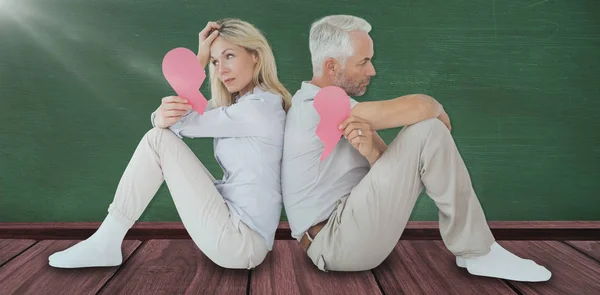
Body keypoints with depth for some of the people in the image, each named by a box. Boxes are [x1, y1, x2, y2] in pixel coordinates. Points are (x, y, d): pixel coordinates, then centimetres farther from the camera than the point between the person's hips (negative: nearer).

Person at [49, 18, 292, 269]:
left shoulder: (258, 108, -16)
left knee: (158, 141, -9)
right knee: (162, 133, 12)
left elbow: (182, 123, -11)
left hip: (241, 242, -9)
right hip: (237, 229, 9)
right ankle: (105, 242, 15)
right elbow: (169, 119, 2)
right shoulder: (236, 103, 12)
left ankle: (105, 244, 0)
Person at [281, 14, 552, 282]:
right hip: (334, 242, -10)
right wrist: (438, 109, -1)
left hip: (347, 227, 10)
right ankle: (476, 253, -7)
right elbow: (417, 108, -25)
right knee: (427, 131, -18)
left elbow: (390, 165, 5)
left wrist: (370, 150, -18)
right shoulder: (315, 105, -17)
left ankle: (475, 249, 7)